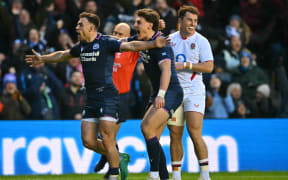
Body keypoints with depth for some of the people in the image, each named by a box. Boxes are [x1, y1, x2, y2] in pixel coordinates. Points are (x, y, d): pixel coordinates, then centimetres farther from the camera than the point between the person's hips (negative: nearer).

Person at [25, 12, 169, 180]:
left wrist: (153, 44, -31)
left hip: (108, 96, -7)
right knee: (88, 141, 2)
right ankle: (118, 158, 21)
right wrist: (42, 59, 43)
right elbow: (63, 55, 33)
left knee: (107, 140, -11)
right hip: (91, 99, 8)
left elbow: (130, 46, -18)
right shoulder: (81, 46, 15)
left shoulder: (106, 43, -8)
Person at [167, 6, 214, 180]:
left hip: (194, 91, -4)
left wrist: (185, 65, -14)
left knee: (195, 133, -14)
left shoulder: (201, 41, -1)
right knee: (175, 135, 4)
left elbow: (209, 67, -9)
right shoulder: (170, 39, 10)